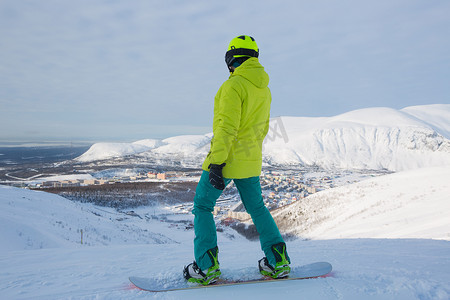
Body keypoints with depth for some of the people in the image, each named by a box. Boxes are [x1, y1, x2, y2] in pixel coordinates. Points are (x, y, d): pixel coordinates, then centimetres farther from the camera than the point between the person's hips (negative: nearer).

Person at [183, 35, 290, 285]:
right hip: (251, 161, 8)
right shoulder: (264, 89, 10)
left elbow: (226, 127, -22)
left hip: (226, 158, -7)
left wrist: (216, 164, -22)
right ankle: (279, 261, 19)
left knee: (202, 207, 6)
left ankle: (207, 267, 5)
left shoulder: (234, 85, -15)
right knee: (257, 207, 18)